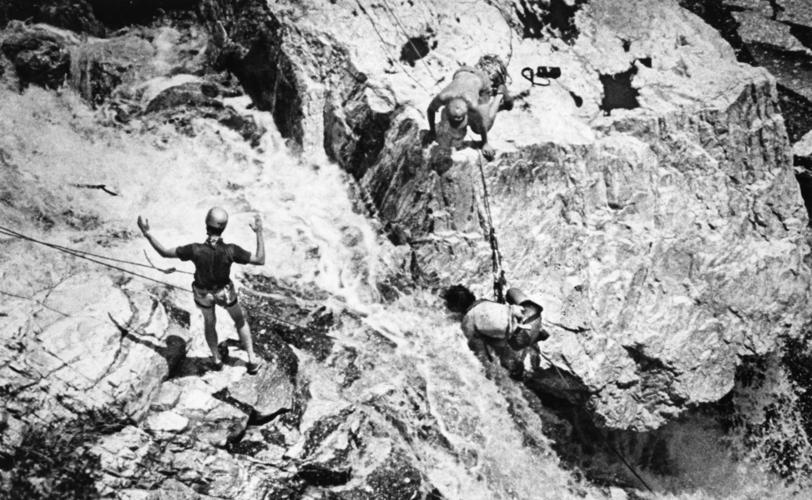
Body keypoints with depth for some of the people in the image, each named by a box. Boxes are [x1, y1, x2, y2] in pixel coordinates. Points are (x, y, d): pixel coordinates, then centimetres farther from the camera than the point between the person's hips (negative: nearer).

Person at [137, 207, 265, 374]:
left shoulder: (195, 250, -37)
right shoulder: (230, 250, -38)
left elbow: (164, 252, -23)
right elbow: (260, 260, -27)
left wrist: (146, 233, -18)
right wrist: (259, 232, -23)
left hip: (203, 293, 1)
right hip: (224, 292, -1)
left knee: (209, 321, 33)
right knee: (240, 320, 29)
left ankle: (217, 360, 50)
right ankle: (252, 360, 35)